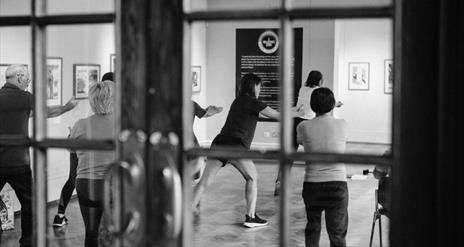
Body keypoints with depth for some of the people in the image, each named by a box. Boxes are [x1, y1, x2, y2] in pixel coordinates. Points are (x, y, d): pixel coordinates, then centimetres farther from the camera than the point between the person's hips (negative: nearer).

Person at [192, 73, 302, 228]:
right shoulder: (251, 101, 0)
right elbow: (277, 116, 4)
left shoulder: (239, 100, 25)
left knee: (204, 183, 2)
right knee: (252, 178, 14)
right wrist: (296, 114, 22)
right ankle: (251, 217, 13)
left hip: (219, 143, 7)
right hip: (235, 146, -7)